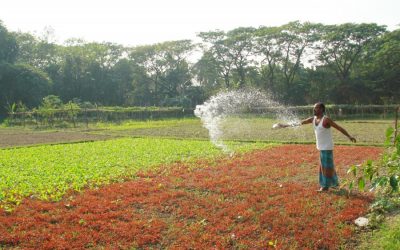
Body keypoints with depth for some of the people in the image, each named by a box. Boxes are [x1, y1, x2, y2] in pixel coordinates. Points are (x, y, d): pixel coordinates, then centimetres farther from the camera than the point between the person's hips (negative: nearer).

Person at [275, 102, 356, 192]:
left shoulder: (326, 119, -15)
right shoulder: (313, 119, 6)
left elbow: (339, 128, -15)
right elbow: (300, 123, 9)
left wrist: (349, 136, -21)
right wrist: (285, 125, 9)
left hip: (327, 147, -8)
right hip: (321, 147, 8)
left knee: (326, 166, -2)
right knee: (326, 165, 16)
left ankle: (325, 186, 5)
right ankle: (335, 183, 29)